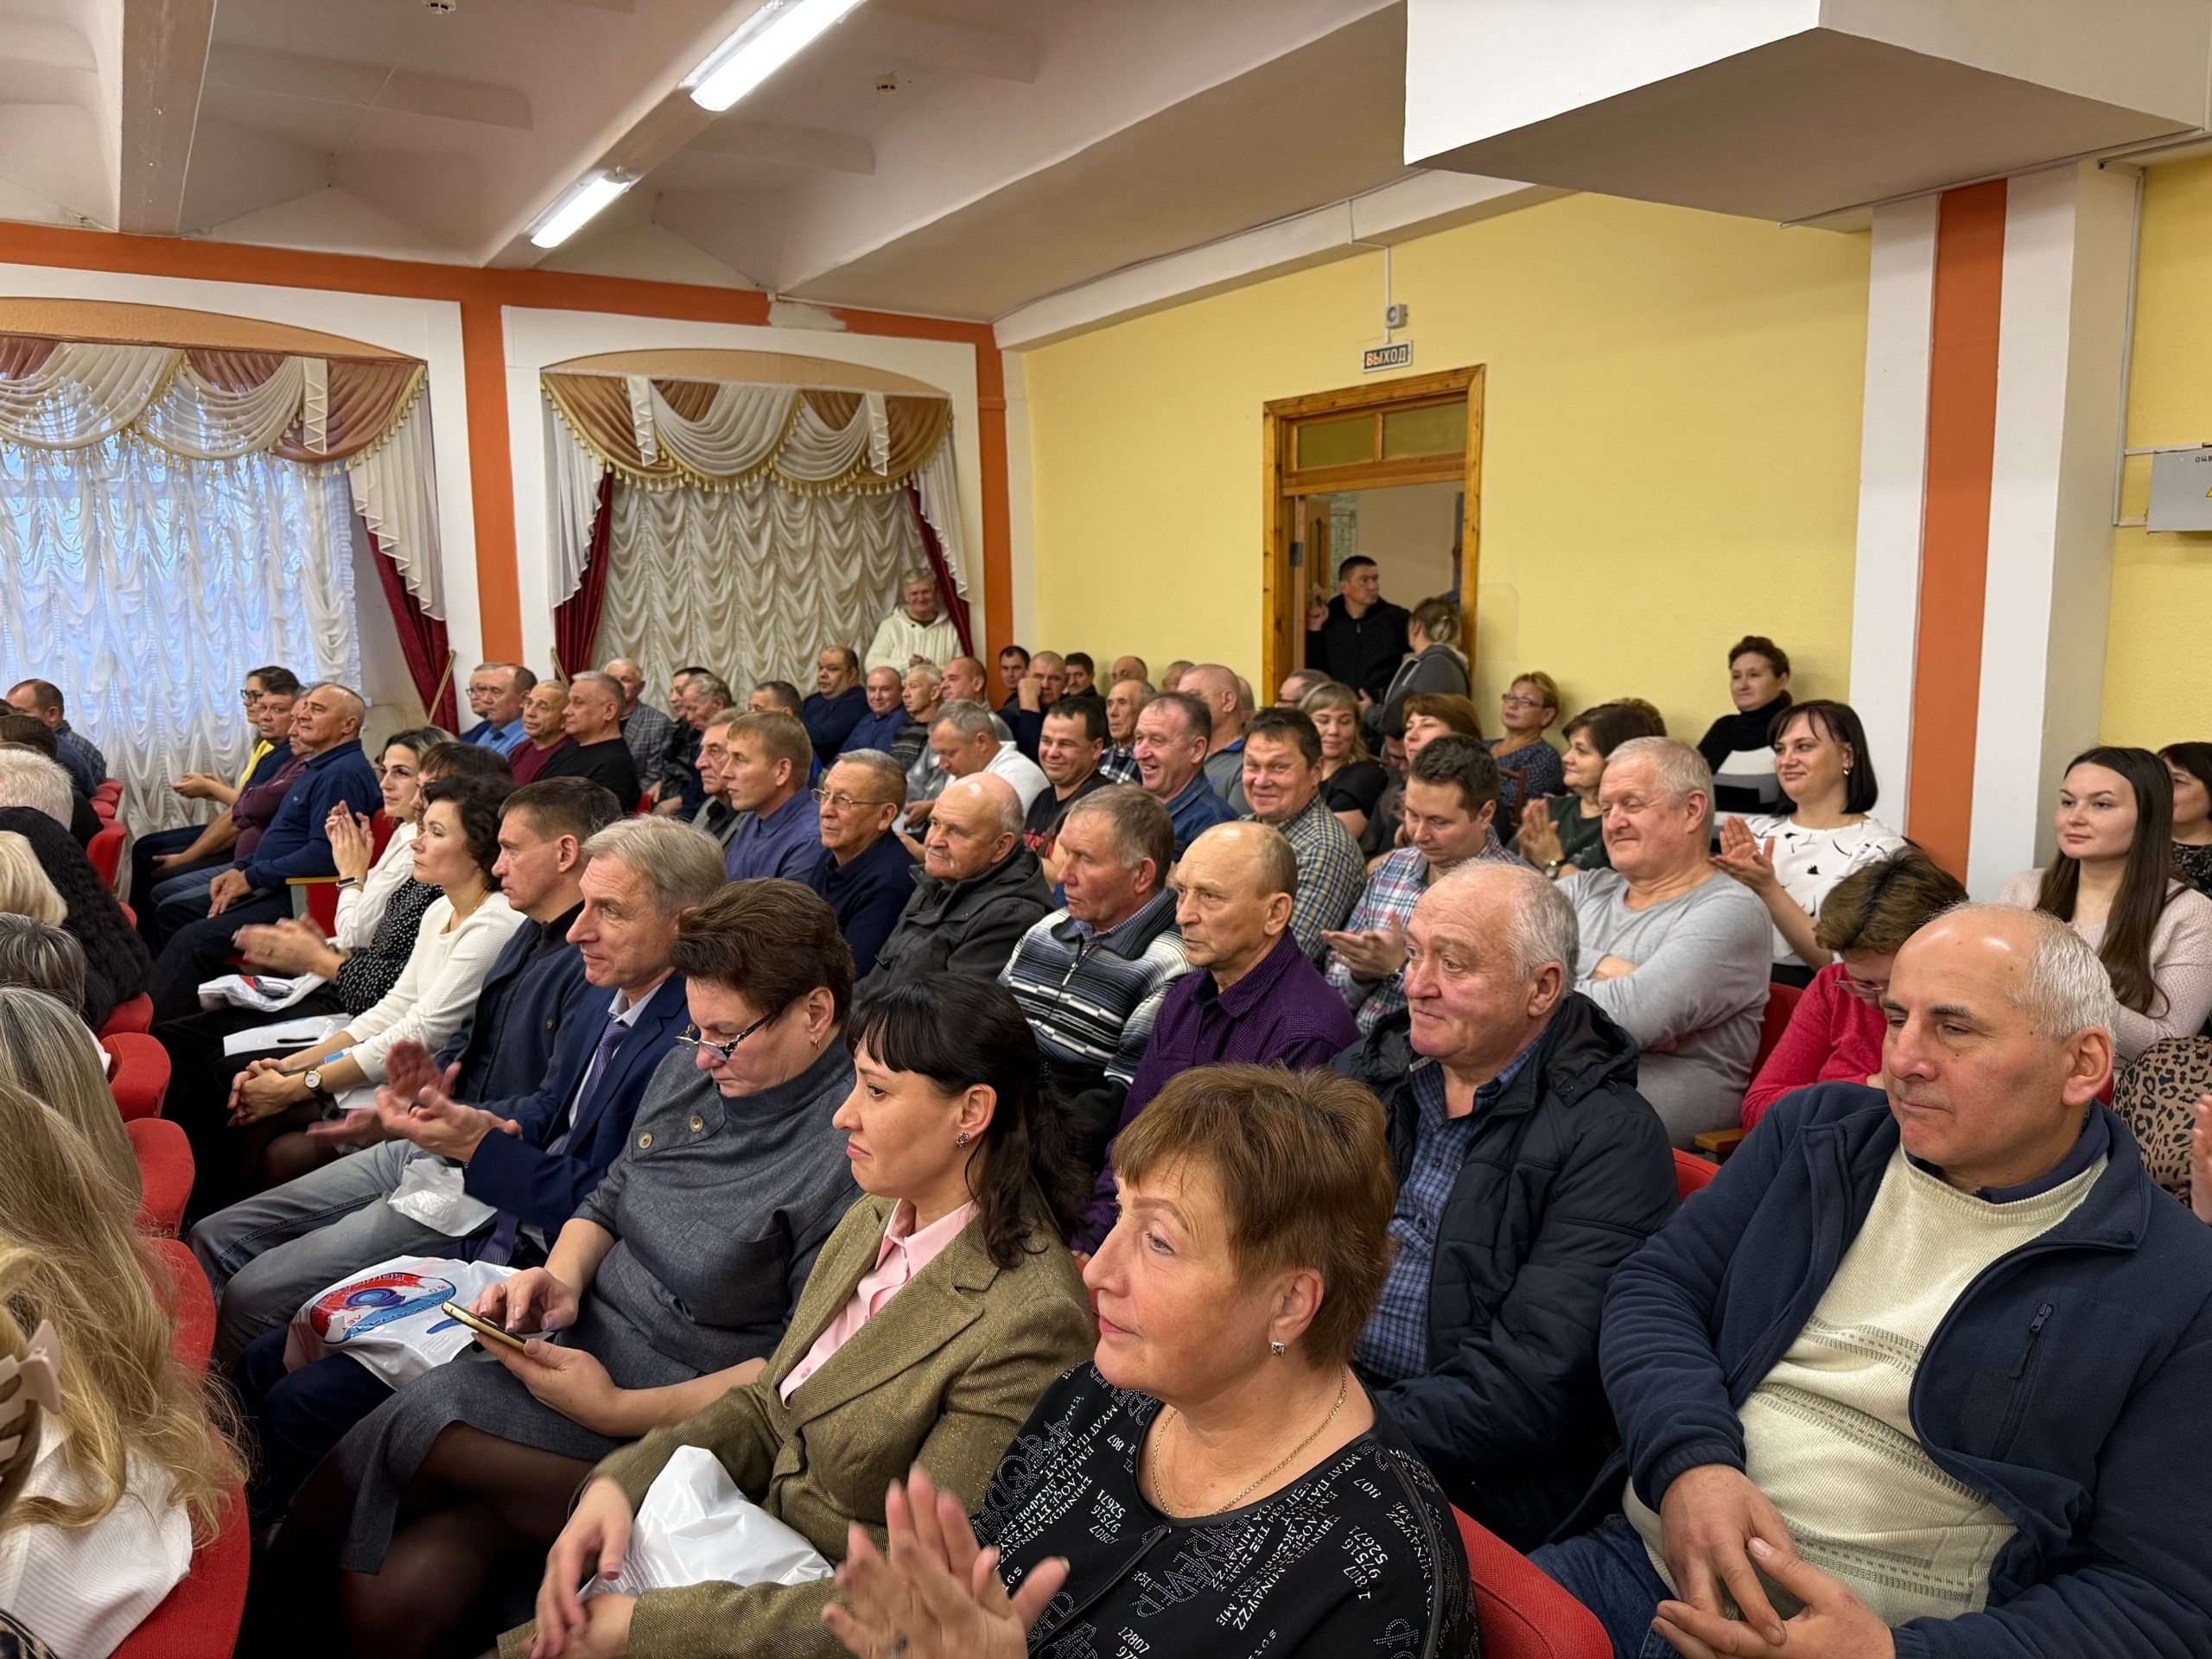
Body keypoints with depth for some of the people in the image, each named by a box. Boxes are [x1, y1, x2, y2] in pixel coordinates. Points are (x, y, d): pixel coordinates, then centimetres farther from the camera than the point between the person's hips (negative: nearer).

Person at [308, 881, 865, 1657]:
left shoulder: (856, 1151, -22)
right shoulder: (691, 1068, 4)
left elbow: (804, 1374, -19)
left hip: (676, 1412, -6)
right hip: (582, 1339, 7)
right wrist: (561, 1279, -4)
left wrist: (620, 1412, -21)